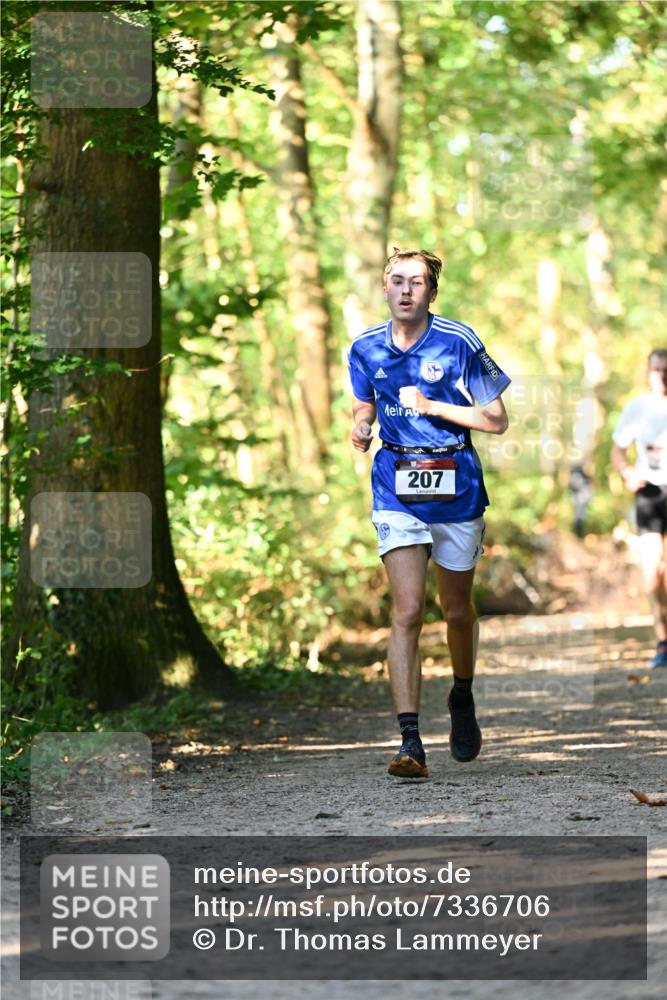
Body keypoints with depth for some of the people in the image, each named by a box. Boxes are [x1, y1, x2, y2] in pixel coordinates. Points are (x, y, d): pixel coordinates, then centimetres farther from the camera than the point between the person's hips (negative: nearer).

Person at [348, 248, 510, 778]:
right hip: (397, 488, 1)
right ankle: (411, 742, -18)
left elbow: (497, 420, -5)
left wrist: (434, 407, -16)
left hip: (456, 487, -1)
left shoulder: (460, 343, -8)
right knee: (407, 611, -13)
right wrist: (360, 428, -3)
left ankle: (462, 697, 44)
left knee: (456, 609, 13)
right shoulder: (366, 349, 2)